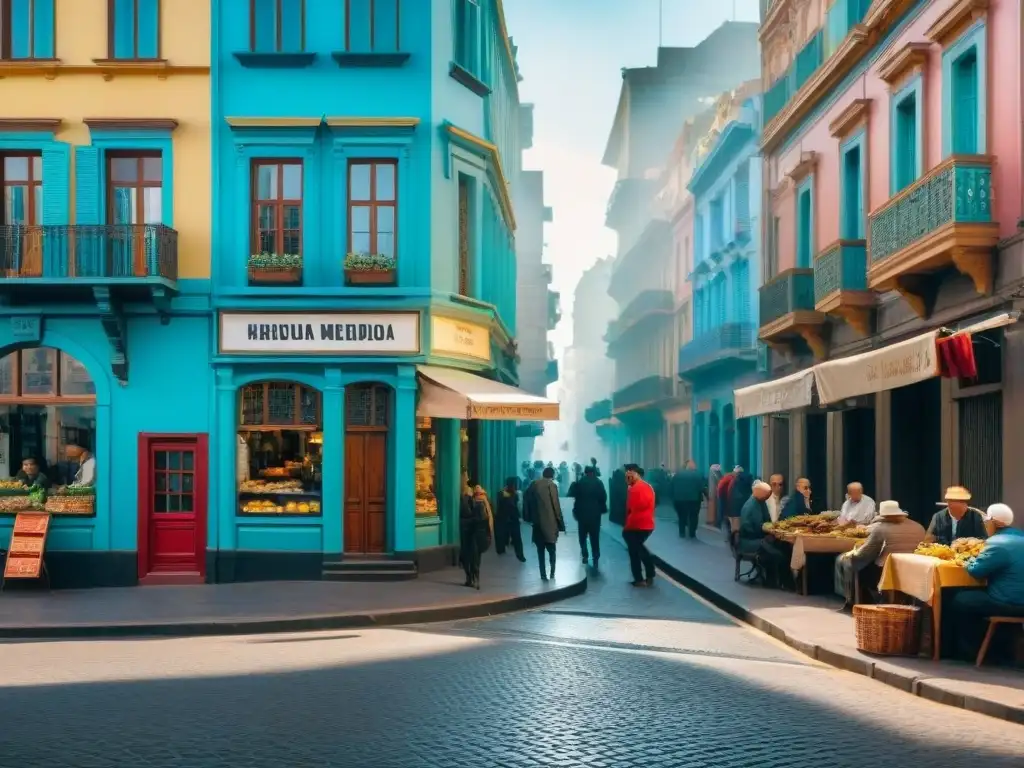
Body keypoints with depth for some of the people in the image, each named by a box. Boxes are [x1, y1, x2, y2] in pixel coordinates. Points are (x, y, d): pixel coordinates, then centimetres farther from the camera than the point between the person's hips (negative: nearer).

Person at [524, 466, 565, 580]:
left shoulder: (533, 484, 4)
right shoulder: (551, 485, -9)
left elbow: (526, 502, 6)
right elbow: (556, 506, -10)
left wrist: (531, 517, 12)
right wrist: (561, 523, -4)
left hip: (537, 522, 3)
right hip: (550, 523, -3)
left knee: (540, 550, 8)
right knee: (551, 549, 11)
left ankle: (543, 574, 5)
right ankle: (552, 573, 8)